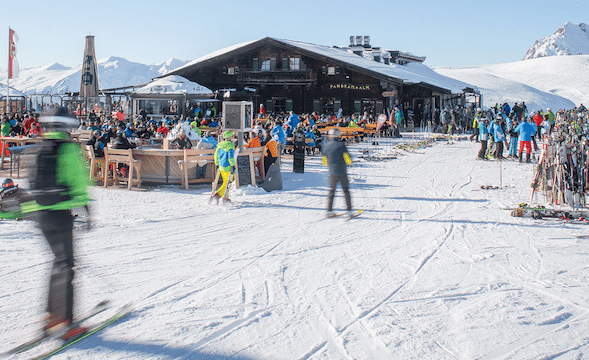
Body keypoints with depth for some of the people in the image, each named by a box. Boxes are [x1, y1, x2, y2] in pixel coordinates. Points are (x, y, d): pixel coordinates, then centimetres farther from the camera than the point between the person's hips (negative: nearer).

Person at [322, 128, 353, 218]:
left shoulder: (326, 146, 3)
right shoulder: (341, 144, -9)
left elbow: (324, 162, 10)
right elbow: (348, 160, -10)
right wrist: (349, 162, 12)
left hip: (332, 173, 3)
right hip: (342, 173, -3)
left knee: (331, 191, 14)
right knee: (346, 191, 8)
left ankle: (329, 211, 9)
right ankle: (349, 211, 7)